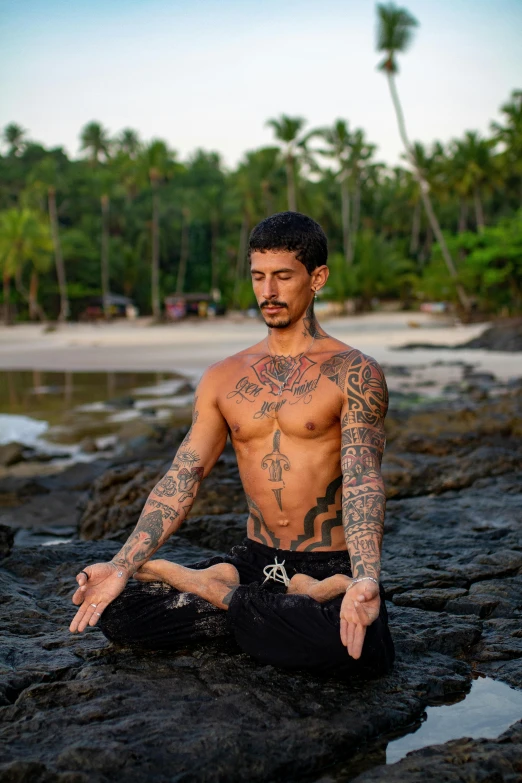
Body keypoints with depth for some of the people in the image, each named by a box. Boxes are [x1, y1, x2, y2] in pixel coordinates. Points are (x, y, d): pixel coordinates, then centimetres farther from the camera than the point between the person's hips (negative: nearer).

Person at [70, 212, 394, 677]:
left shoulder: (354, 374, -7)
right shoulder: (224, 380, 8)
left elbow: (363, 481, -19)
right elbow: (182, 479, 2)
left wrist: (365, 581, -37)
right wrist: (122, 565, -11)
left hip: (332, 567, -4)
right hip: (254, 561, 4)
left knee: (353, 647, -38)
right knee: (117, 612, -12)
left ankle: (221, 594, -9)